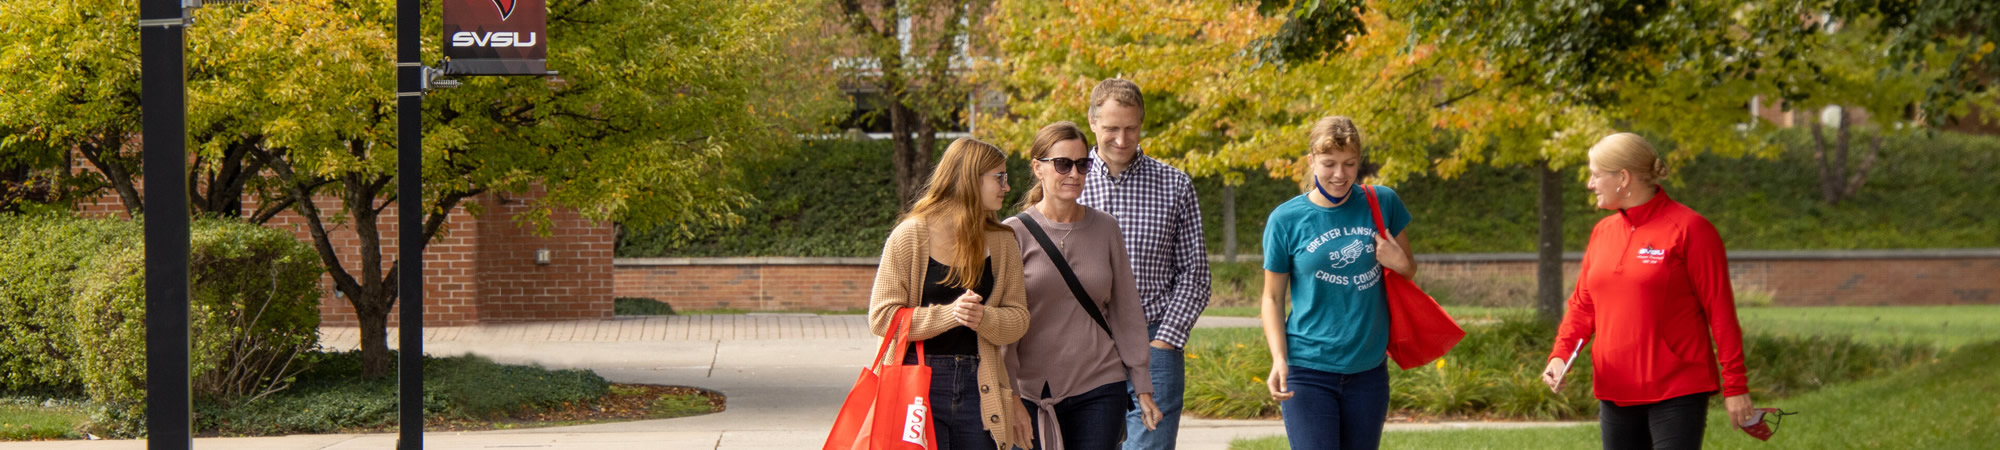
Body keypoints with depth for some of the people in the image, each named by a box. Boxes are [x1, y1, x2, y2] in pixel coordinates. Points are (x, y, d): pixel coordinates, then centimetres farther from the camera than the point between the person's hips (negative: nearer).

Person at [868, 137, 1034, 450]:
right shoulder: (911, 236, -1)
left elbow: (1018, 318, 9)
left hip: (979, 389, 4)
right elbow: (881, 317, -6)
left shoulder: (1002, 243, 11)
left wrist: (985, 318, -13)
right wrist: (947, 315, -17)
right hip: (919, 385, -4)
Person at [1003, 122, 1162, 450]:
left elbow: (1127, 312, 13)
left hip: (1099, 389, 2)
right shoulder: (1015, 234, -1)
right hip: (1033, 393, -2)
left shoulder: (1105, 229, 8)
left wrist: (1142, 386, 11)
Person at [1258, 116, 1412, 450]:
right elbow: (1272, 297, 2)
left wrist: (1400, 264, -8)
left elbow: (1409, 270, 17)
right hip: (1308, 369, -3)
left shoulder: (1382, 203, 3)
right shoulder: (1286, 219, -5)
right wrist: (1278, 360, -12)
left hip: (1368, 368, 3)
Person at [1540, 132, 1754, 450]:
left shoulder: (1689, 229, -8)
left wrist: (1735, 386, -11)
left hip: (1677, 391, -7)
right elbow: (1583, 305, 15)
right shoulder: (1603, 233, 11)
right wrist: (1560, 355, -3)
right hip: (1616, 393, 7)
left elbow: (1720, 310, -9)